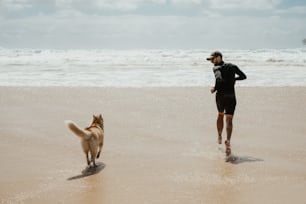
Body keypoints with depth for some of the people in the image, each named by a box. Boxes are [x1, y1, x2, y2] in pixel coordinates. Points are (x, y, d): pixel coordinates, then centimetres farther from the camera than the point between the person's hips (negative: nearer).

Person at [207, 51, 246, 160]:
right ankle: (228, 141, -26)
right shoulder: (232, 66, 10)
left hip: (220, 96, -2)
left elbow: (219, 79, -26)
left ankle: (219, 137, 37)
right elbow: (243, 76, 15)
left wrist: (214, 89, -10)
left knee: (220, 114, 25)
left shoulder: (216, 68, -6)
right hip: (231, 97, 2)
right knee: (229, 120, -5)